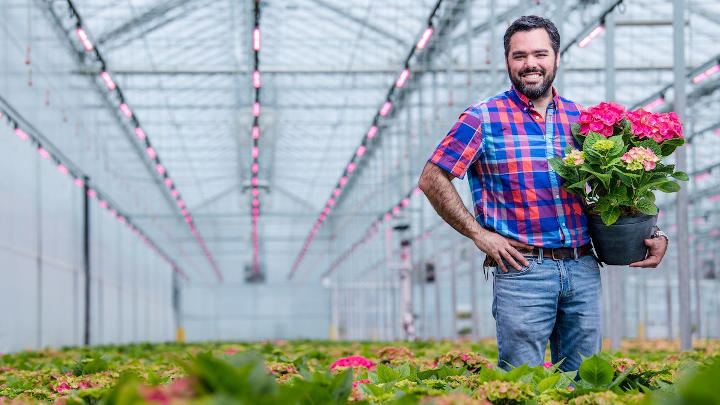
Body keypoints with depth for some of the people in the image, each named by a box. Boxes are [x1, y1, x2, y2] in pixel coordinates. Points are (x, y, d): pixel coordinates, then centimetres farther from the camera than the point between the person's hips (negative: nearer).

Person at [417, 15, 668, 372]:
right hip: (522, 270, -4)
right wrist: (478, 233, -8)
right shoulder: (484, 118, -1)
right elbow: (432, 180, -2)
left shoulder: (579, 118, 12)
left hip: (584, 270, 4)